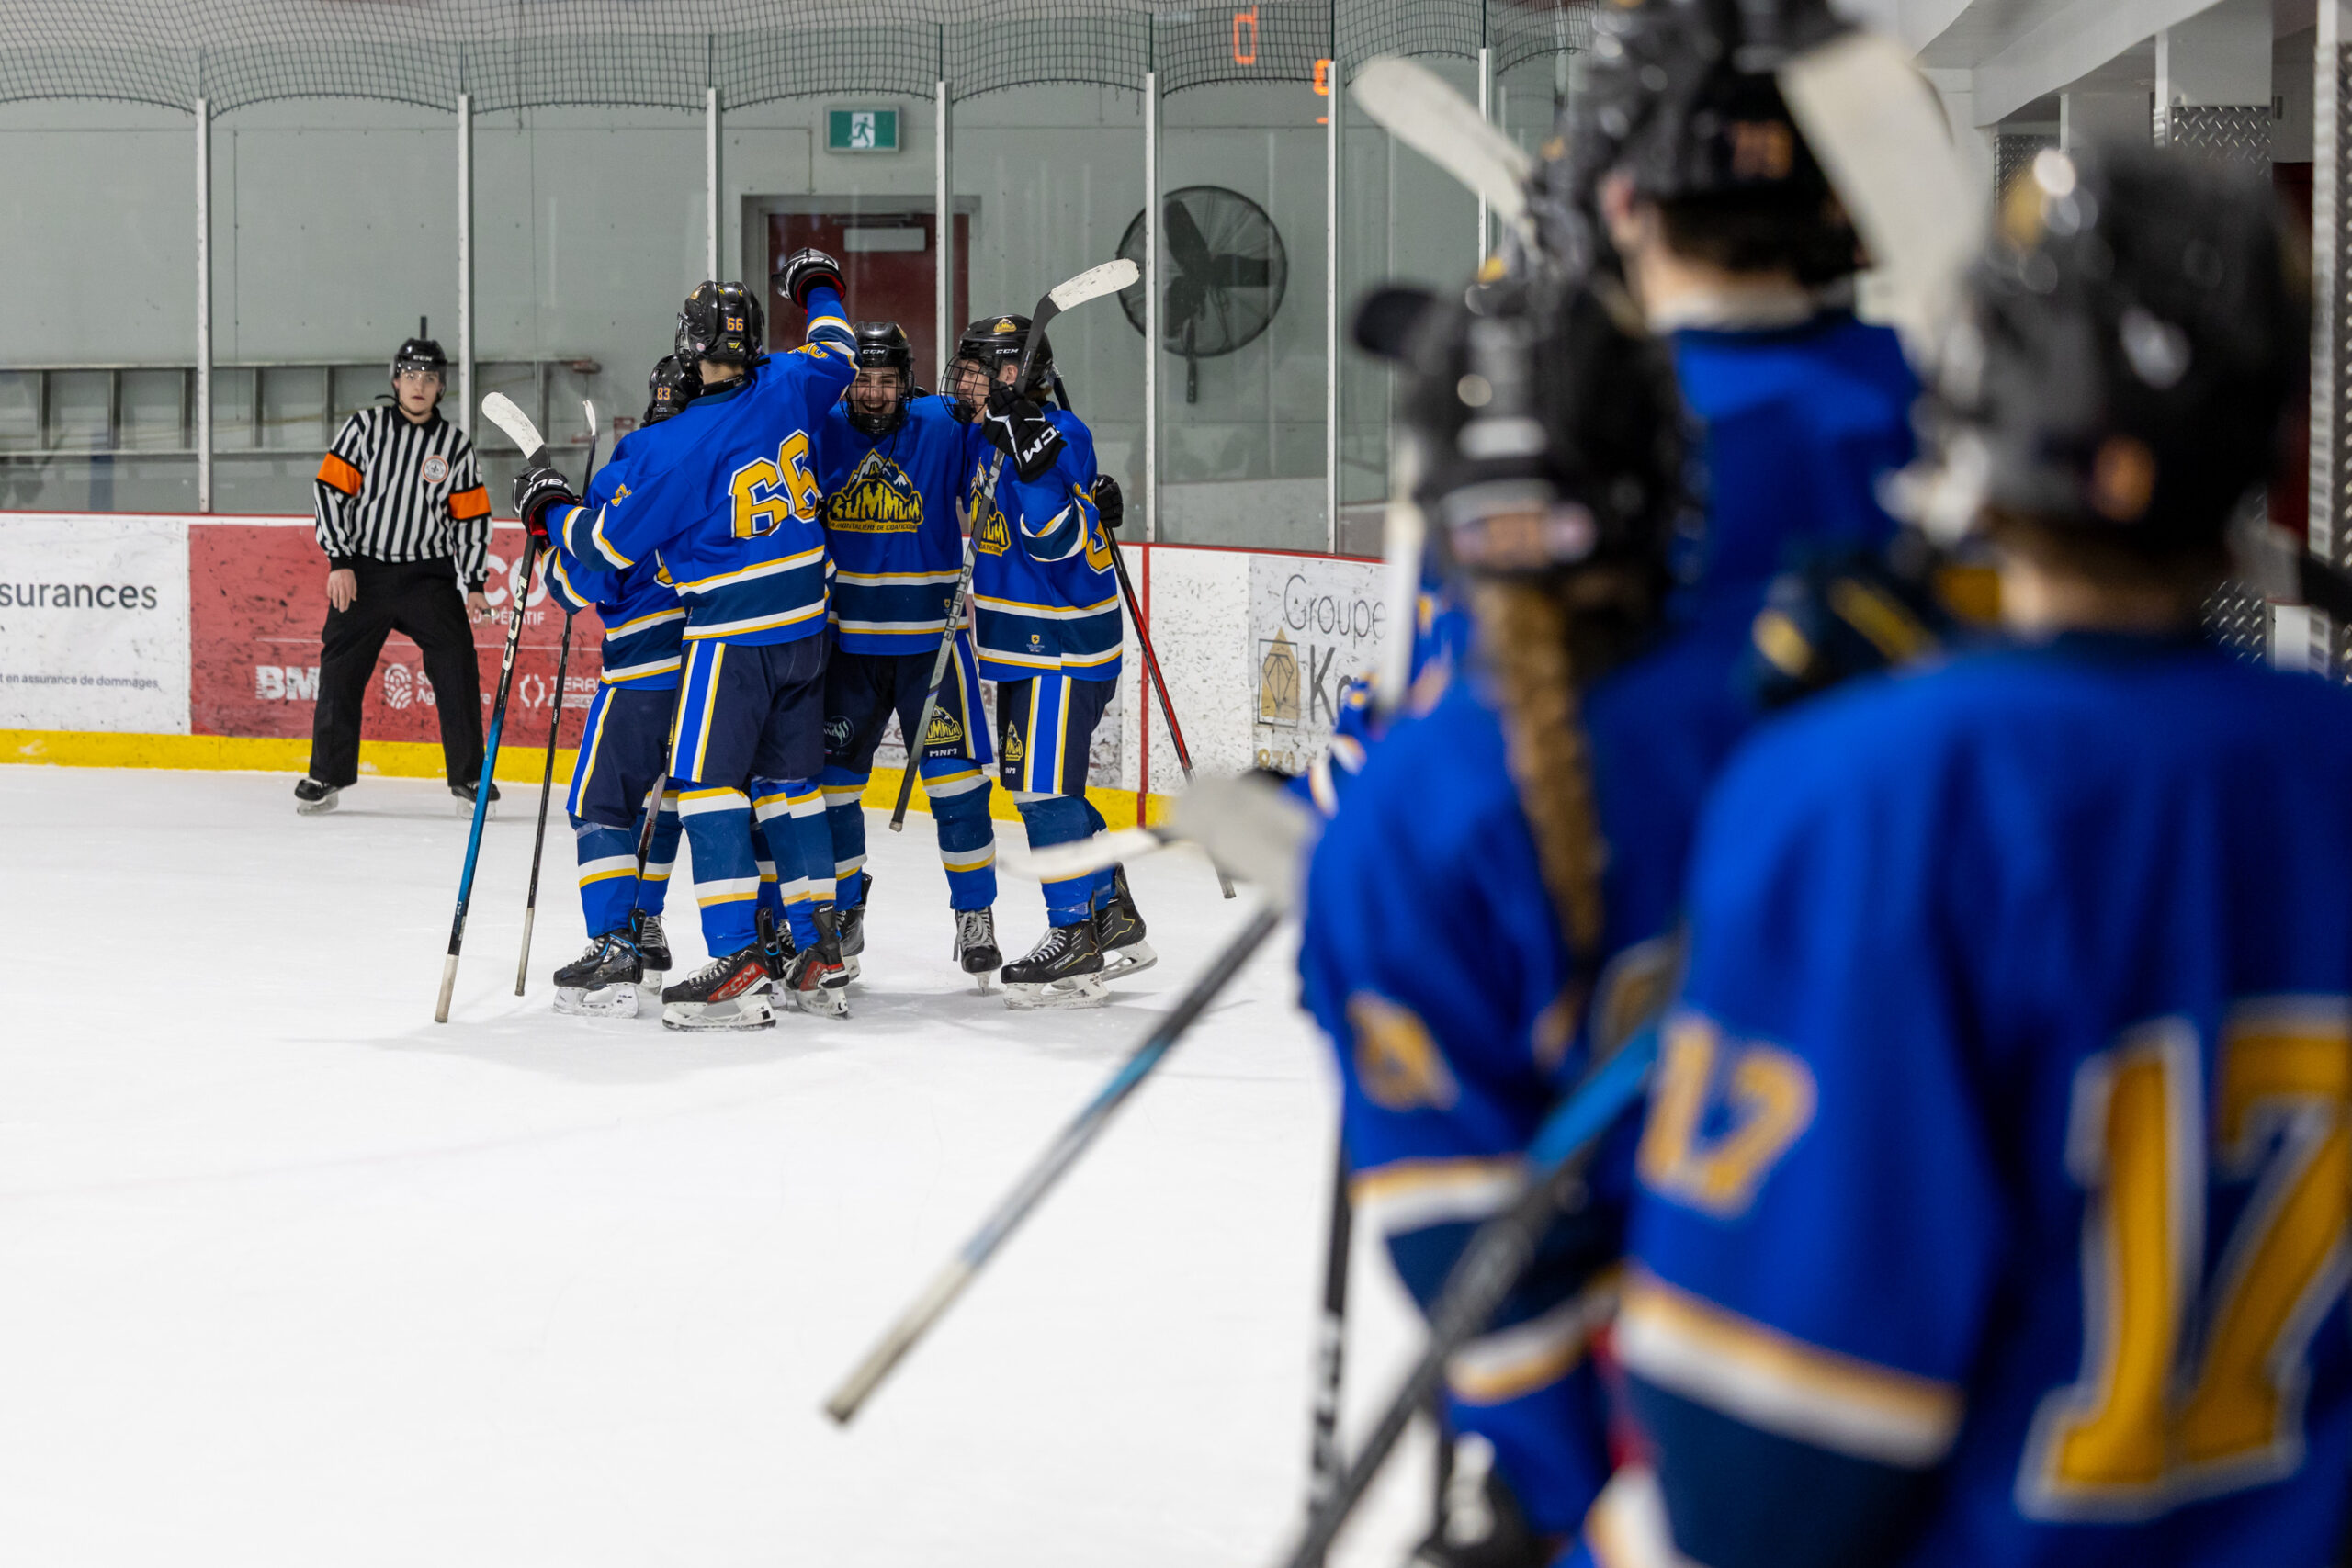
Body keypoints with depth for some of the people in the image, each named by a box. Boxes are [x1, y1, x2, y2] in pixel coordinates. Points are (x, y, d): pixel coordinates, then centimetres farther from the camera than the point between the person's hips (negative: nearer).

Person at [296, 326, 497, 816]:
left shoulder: (455, 444, 3)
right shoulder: (366, 427, -2)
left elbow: (472, 518, 7)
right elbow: (329, 491, -4)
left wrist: (473, 584, 0)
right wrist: (339, 562, -10)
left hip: (429, 575, 1)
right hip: (363, 571, -1)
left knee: (456, 663, -10)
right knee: (340, 670, 1)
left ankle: (467, 777, -2)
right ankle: (327, 776, 15)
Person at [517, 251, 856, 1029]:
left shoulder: (676, 446, -16)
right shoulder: (789, 387, 0)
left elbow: (610, 542, -7)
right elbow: (836, 354, 25)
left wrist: (549, 509, 12)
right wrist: (818, 285, 43)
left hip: (732, 632, -7)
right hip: (805, 625, 7)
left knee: (707, 783, -4)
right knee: (790, 784, 14)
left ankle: (739, 965, -13)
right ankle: (819, 958, 16)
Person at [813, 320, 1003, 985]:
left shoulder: (944, 428, -8)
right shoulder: (818, 432, -2)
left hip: (929, 636, -2)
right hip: (844, 640, 2)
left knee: (955, 780, -4)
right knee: (830, 779, 6)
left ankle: (976, 917, 8)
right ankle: (842, 916, 21)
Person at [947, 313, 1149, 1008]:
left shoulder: (1057, 435, -18)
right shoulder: (990, 440, 11)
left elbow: (1058, 539, -28)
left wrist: (1035, 466, -36)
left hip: (1063, 645, -10)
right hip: (1023, 644, 10)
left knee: (1044, 786, -10)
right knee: (1036, 783, 15)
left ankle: (1076, 940, -3)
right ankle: (1117, 923, 24)